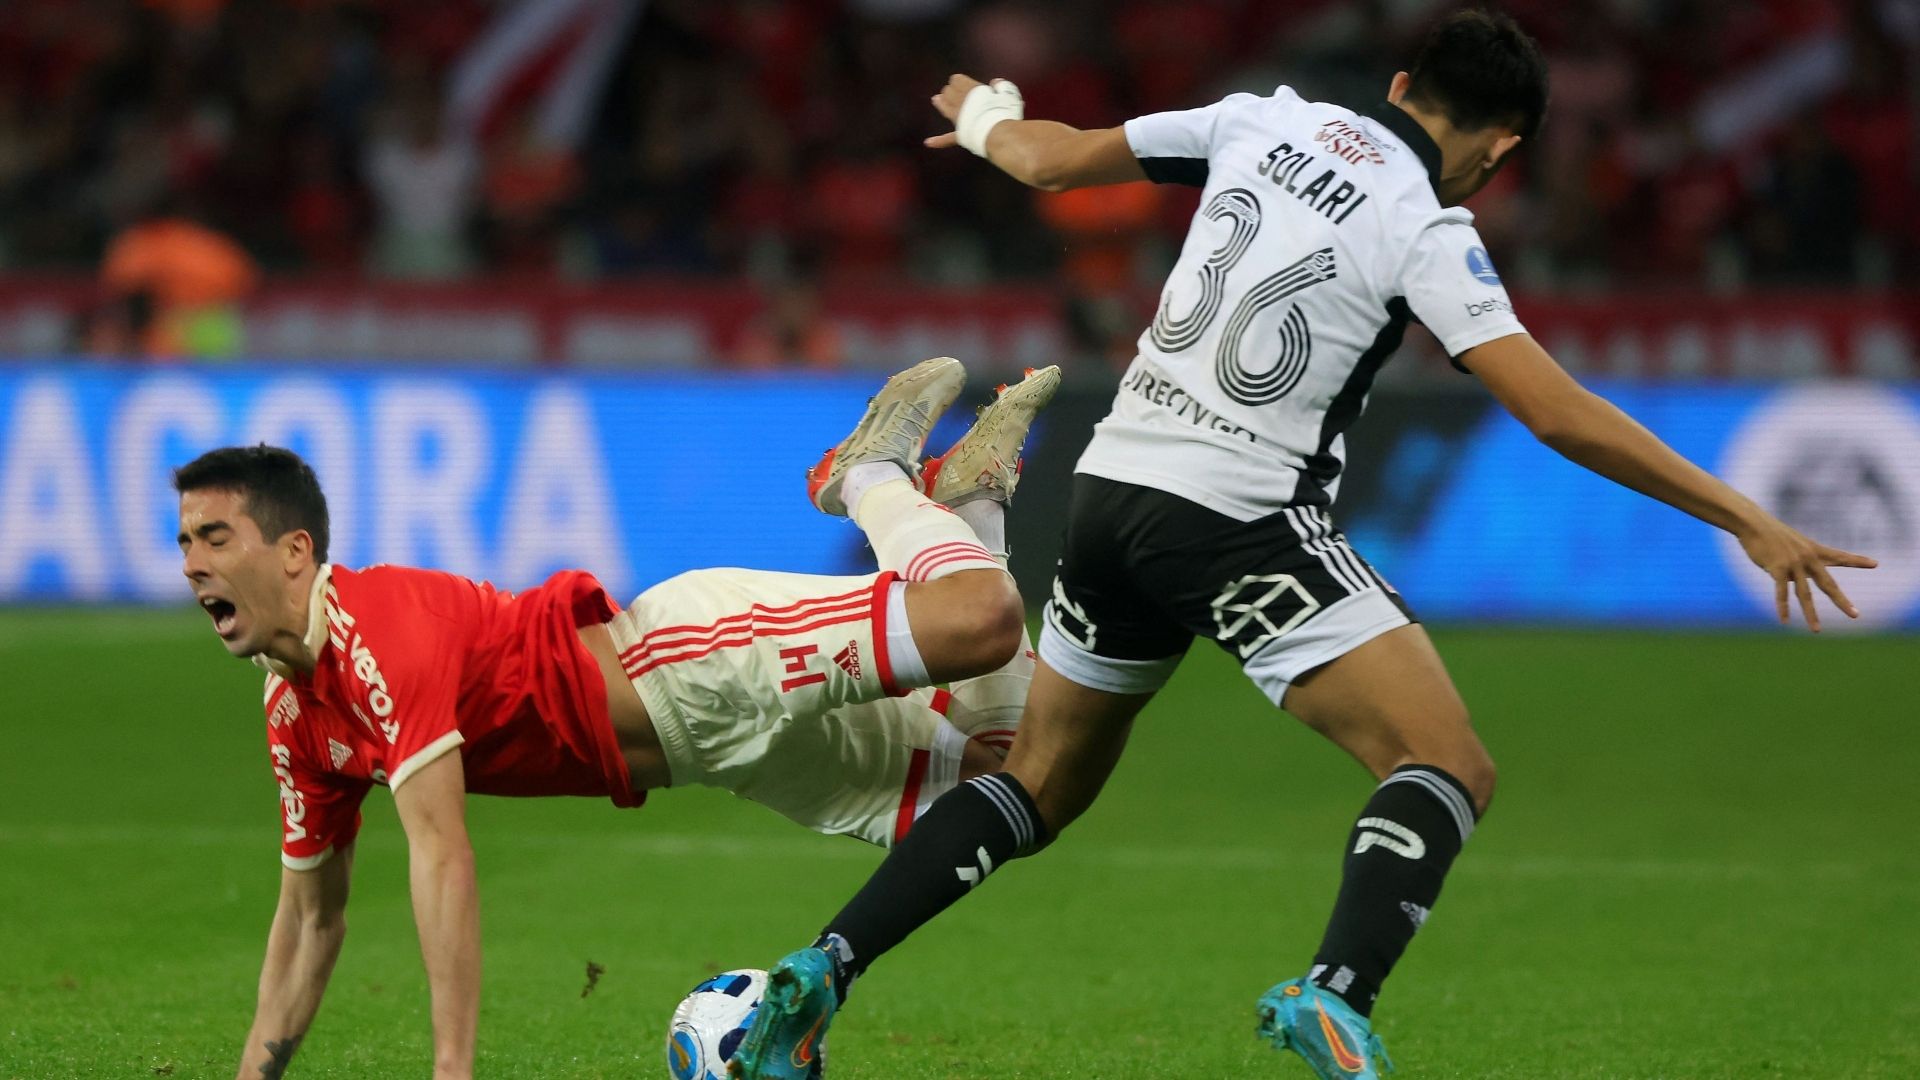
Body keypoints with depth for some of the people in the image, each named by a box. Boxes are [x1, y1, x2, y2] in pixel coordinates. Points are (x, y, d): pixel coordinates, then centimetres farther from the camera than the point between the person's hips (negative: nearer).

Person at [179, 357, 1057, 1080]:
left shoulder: (376, 626, -23)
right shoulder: (294, 721, 5)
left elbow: (439, 846, -32)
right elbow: (311, 913, 17)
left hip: (701, 665, -7)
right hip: (681, 738, 7)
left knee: (982, 618, -26)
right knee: (980, 764, 6)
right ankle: (969, 495, 21)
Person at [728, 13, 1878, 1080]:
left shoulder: (1267, 119, 9)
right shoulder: (1427, 229, -7)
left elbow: (1050, 158, 18)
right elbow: (1558, 413, -14)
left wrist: (985, 120, 42)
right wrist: (1748, 520, -10)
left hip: (1113, 491, 7)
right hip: (1244, 520, -7)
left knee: (1040, 788, 21)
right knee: (1450, 768, -8)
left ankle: (822, 971, 8)